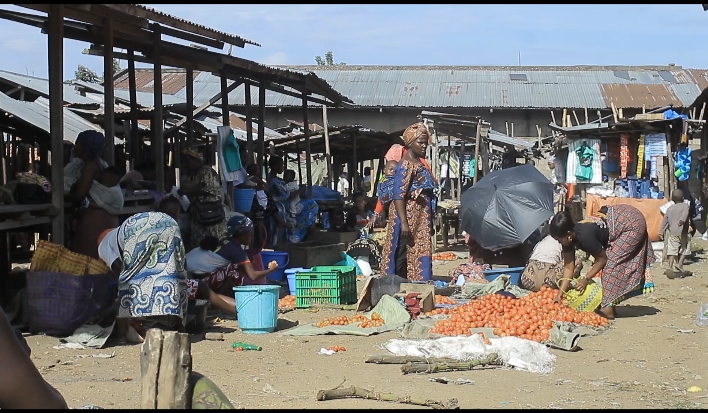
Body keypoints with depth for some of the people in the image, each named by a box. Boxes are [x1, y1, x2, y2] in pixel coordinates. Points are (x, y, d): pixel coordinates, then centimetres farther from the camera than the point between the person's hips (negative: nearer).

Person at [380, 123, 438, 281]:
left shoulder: (418, 163, 15)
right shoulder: (406, 165, -14)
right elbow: (398, 197, -20)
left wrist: (430, 221, 23)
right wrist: (404, 223, -25)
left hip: (419, 221, 9)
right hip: (408, 219, -9)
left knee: (417, 255, 10)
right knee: (403, 256, -6)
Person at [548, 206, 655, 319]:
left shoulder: (585, 236, -33)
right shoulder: (569, 237, -9)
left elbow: (602, 258, -18)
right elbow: (568, 267, -6)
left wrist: (586, 279, -14)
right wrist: (560, 292, -10)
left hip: (633, 224, -9)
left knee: (612, 262, -14)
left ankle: (608, 310, -13)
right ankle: (609, 306, 11)